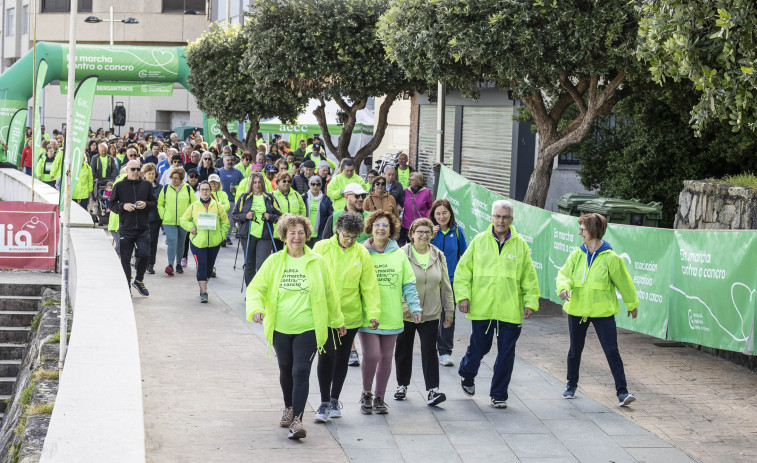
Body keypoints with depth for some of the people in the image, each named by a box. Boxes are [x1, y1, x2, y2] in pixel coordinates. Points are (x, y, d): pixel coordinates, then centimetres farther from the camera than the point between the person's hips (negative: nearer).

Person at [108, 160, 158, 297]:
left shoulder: (146, 185, 8)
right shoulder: (119, 186, 3)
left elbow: (155, 202, 11)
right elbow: (111, 204, 4)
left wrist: (146, 204, -9)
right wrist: (123, 206, -13)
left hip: (143, 228, 1)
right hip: (125, 228, -1)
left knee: (144, 255, -11)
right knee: (125, 259, 2)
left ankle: (139, 280, 13)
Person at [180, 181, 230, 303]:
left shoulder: (218, 206, 5)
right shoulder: (193, 206, 5)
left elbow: (225, 222, 10)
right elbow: (184, 220, 10)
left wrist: (221, 235, -2)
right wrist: (191, 227, -8)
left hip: (214, 242, 2)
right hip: (198, 241, -2)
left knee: (209, 266, 11)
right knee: (201, 266, -11)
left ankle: (203, 287, 31)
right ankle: (203, 292, -11)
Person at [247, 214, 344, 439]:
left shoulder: (318, 262, 0)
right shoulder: (274, 262, 3)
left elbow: (330, 293, 11)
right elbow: (256, 288, 4)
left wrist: (338, 321, 19)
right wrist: (256, 308, -16)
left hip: (308, 328, -2)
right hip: (280, 328, 2)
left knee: (301, 372, -13)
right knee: (285, 370, 16)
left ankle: (297, 419, -13)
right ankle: (288, 408, 41)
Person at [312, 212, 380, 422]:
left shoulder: (362, 254, 1)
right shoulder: (321, 248, -2)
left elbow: (369, 286, 3)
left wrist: (373, 313, -3)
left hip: (350, 315, 2)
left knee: (342, 358, 11)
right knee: (325, 356, -5)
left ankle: (334, 400, 25)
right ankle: (324, 403, 2)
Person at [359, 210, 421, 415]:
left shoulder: (399, 254, 6)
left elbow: (408, 283, 8)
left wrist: (415, 307, 0)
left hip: (391, 317, 3)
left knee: (386, 358, 8)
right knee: (371, 355, -12)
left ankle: (379, 398, 21)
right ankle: (366, 394, 10)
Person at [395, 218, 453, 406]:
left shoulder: (438, 256, 7)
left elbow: (445, 286, 11)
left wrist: (449, 310, 10)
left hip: (431, 314, 2)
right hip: (405, 313, -1)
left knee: (429, 350, -6)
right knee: (403, 350, 10)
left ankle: (432, 390, -10)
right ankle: (402, 385, 27)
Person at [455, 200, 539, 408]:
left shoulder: (520, 244, 4)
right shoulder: (479, 241, 2)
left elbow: (529, 277, 8)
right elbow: (463, 270, 5)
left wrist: (531, 302, 2)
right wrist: (463, 295, -5)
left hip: (510, 310, 1)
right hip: (481, 308, -1)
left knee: (506, 354, 2)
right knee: (479, 348, 7)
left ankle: (498, 395, 15)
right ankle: (467, 374, 39)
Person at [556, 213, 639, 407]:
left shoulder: (610, 258, -8)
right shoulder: (576, 255, 2)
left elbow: (624, 282, 2)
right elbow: (564, 274, 0)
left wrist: (632, 305, 12)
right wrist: (564, 287, -24)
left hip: (602, 311, -4)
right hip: (577, 310, 4)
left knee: (612, 351, -9)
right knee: (575, 350, 16)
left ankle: (622, 392, -7)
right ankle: (571, 385, 36)